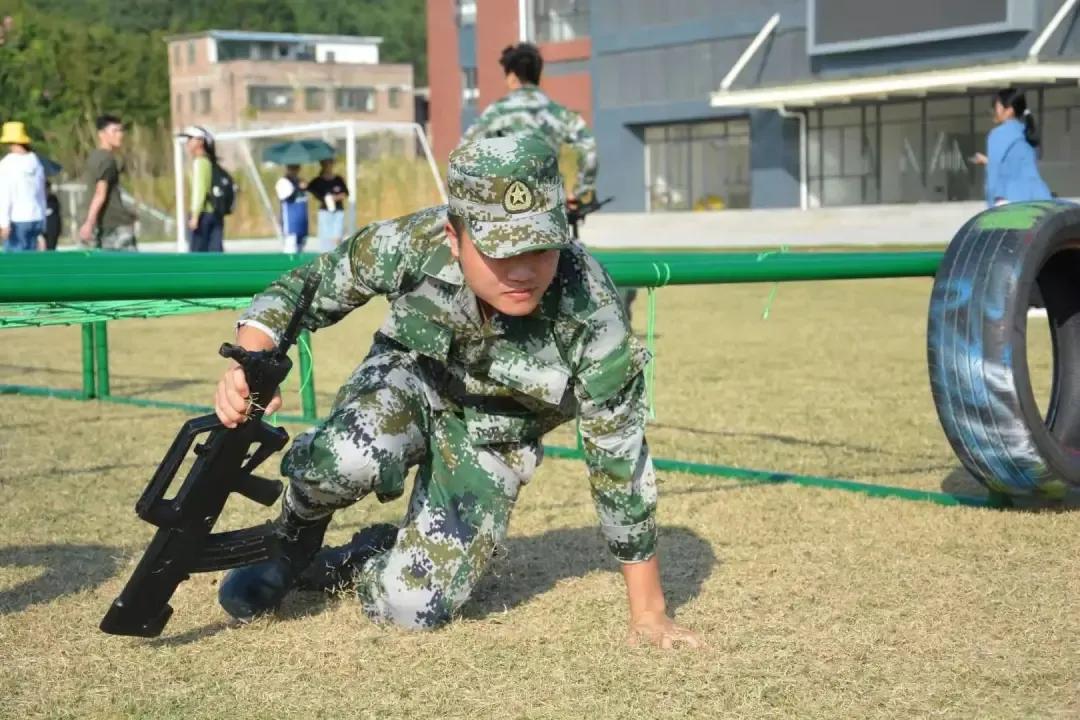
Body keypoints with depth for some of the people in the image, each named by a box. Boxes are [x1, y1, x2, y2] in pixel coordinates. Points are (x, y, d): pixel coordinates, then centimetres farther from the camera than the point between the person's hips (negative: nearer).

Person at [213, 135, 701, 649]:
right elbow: (298, 291, -14)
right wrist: (250, 369, -35)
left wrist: (648, 612, -16)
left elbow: (619, 458, -23)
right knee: (351, 458, -35)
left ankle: (338, 566, 23)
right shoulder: (412, 244, -30)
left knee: (412, 606, -13)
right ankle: (292, 543, 1)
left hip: (490, 438, 0)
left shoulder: (591, 317, -33)